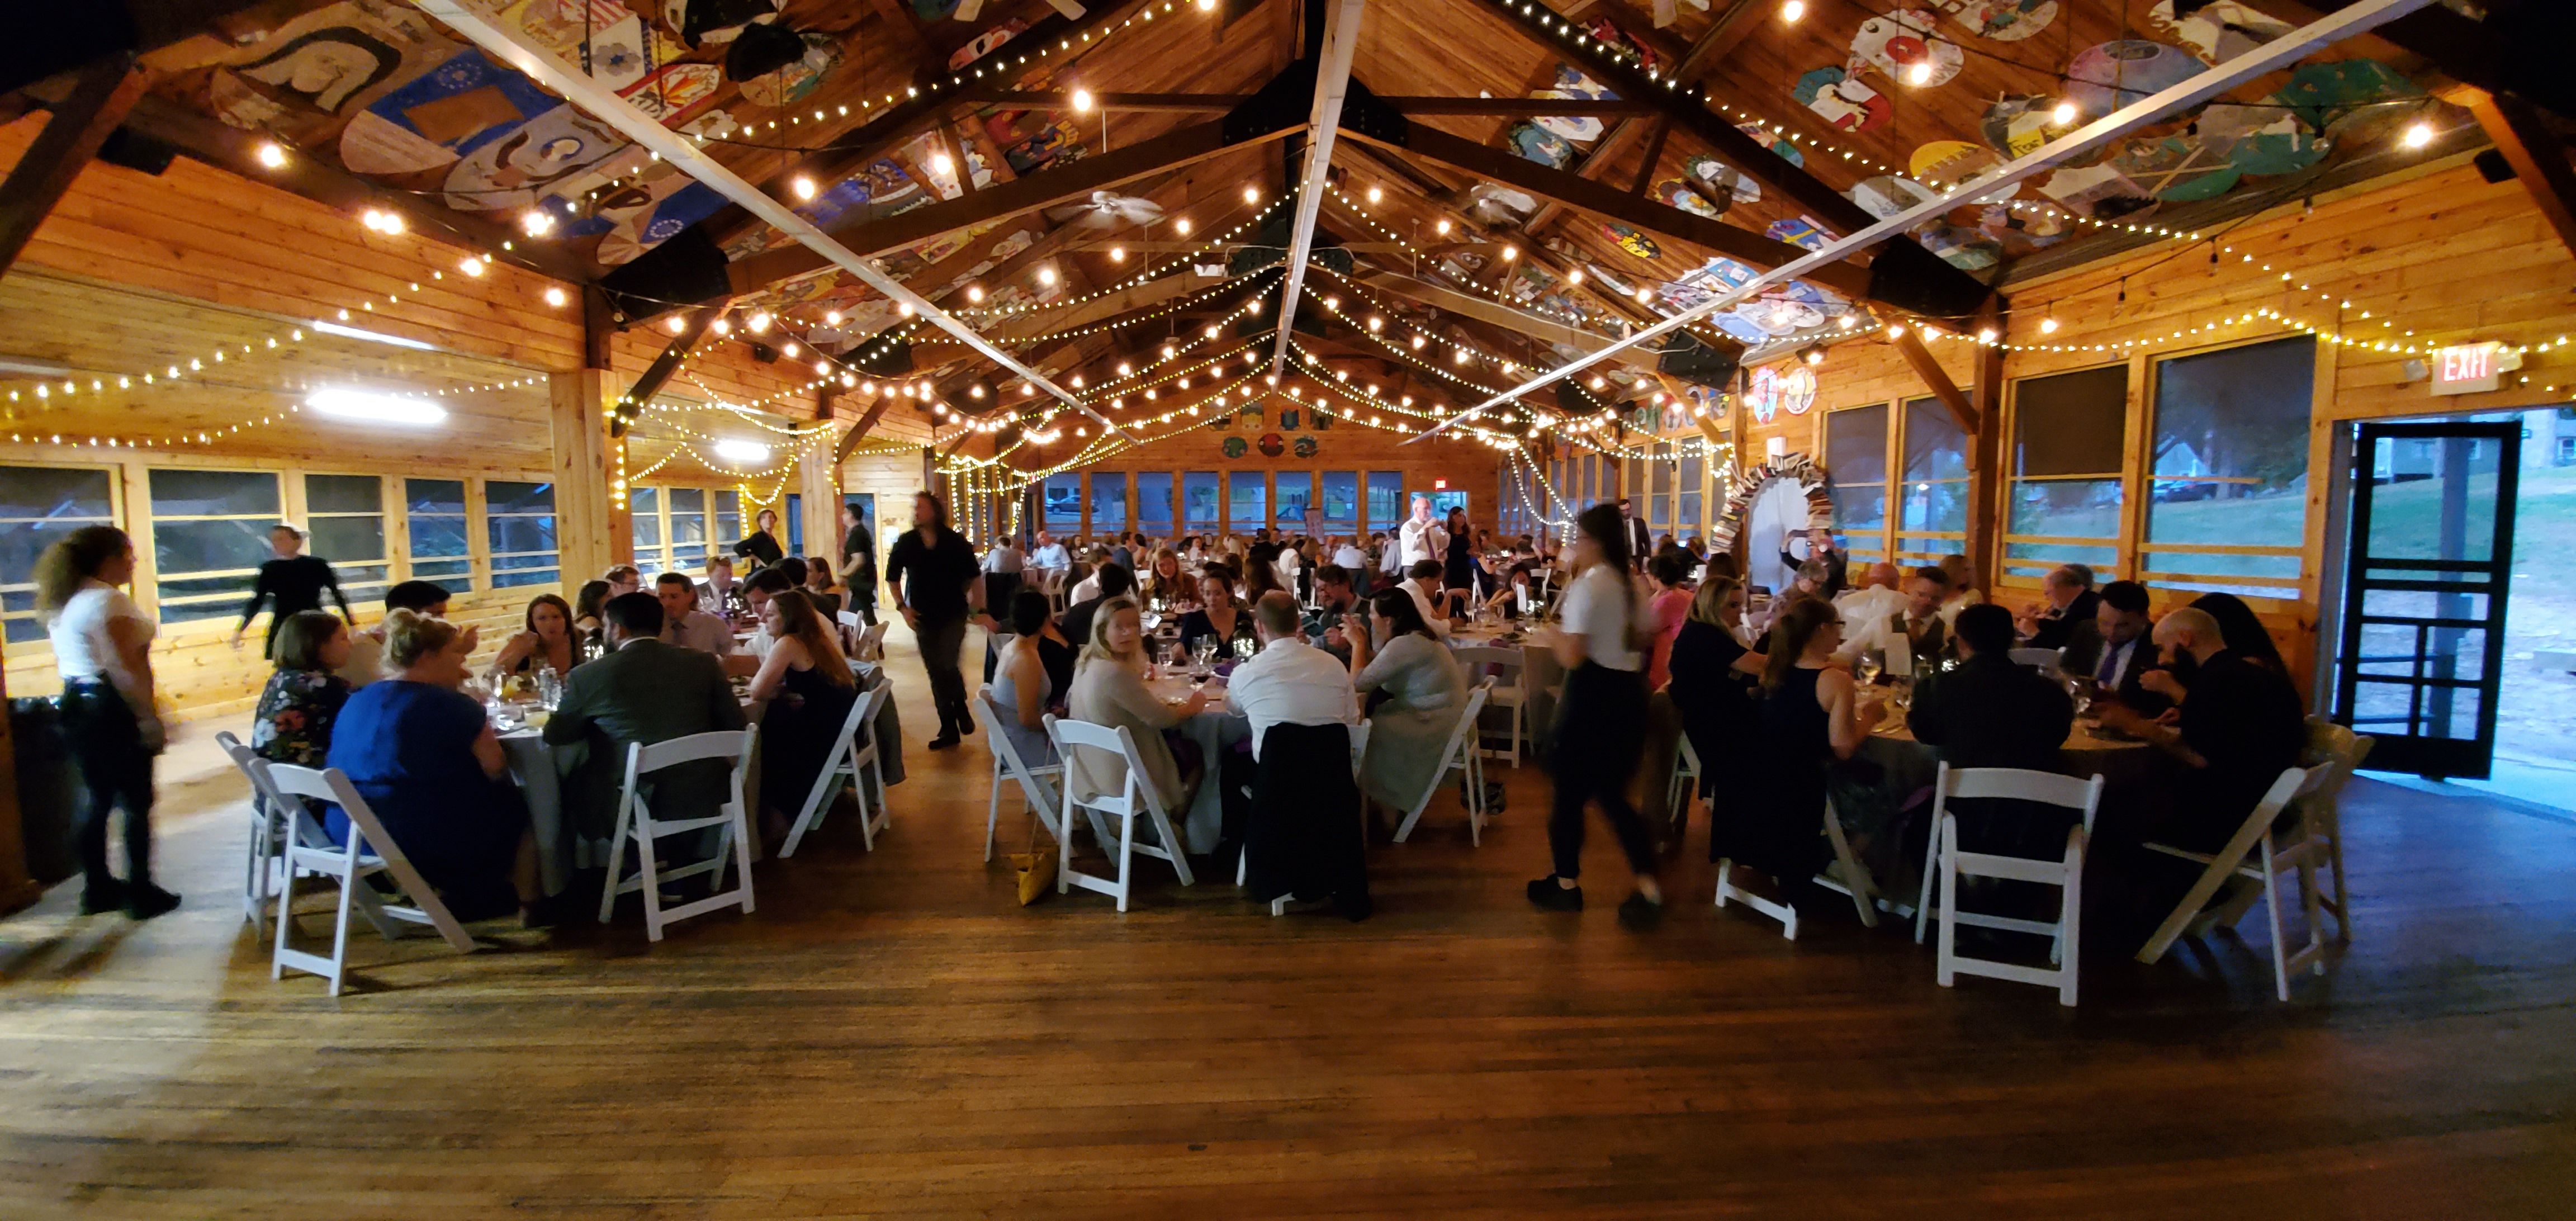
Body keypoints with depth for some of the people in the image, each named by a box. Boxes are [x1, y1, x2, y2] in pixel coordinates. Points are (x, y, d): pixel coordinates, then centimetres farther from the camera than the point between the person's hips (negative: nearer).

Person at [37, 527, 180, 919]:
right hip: (113, 709, -10)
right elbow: (126, 669, -23)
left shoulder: (63, 603, 13)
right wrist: (151, 718, -21)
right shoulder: (110, 600, -17)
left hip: (76, 706, 10)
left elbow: (63, 661, 19)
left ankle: (97, 889, 24)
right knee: (137, 802, -1)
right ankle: (141, 893, 4)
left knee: (98, 798, 16)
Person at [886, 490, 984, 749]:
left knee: (948, 666, -15)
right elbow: (893, 577, 11)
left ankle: (961, 707, 15)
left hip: (953, 614, -3)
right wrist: (903, 607, 1)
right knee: (936, 673, 6)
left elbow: (974, 577, 2)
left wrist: (977, 607, -4)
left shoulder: (955, 541, -6)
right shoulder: (906, 543, -1)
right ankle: (949, 730, 16)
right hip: (924, 618, 3)